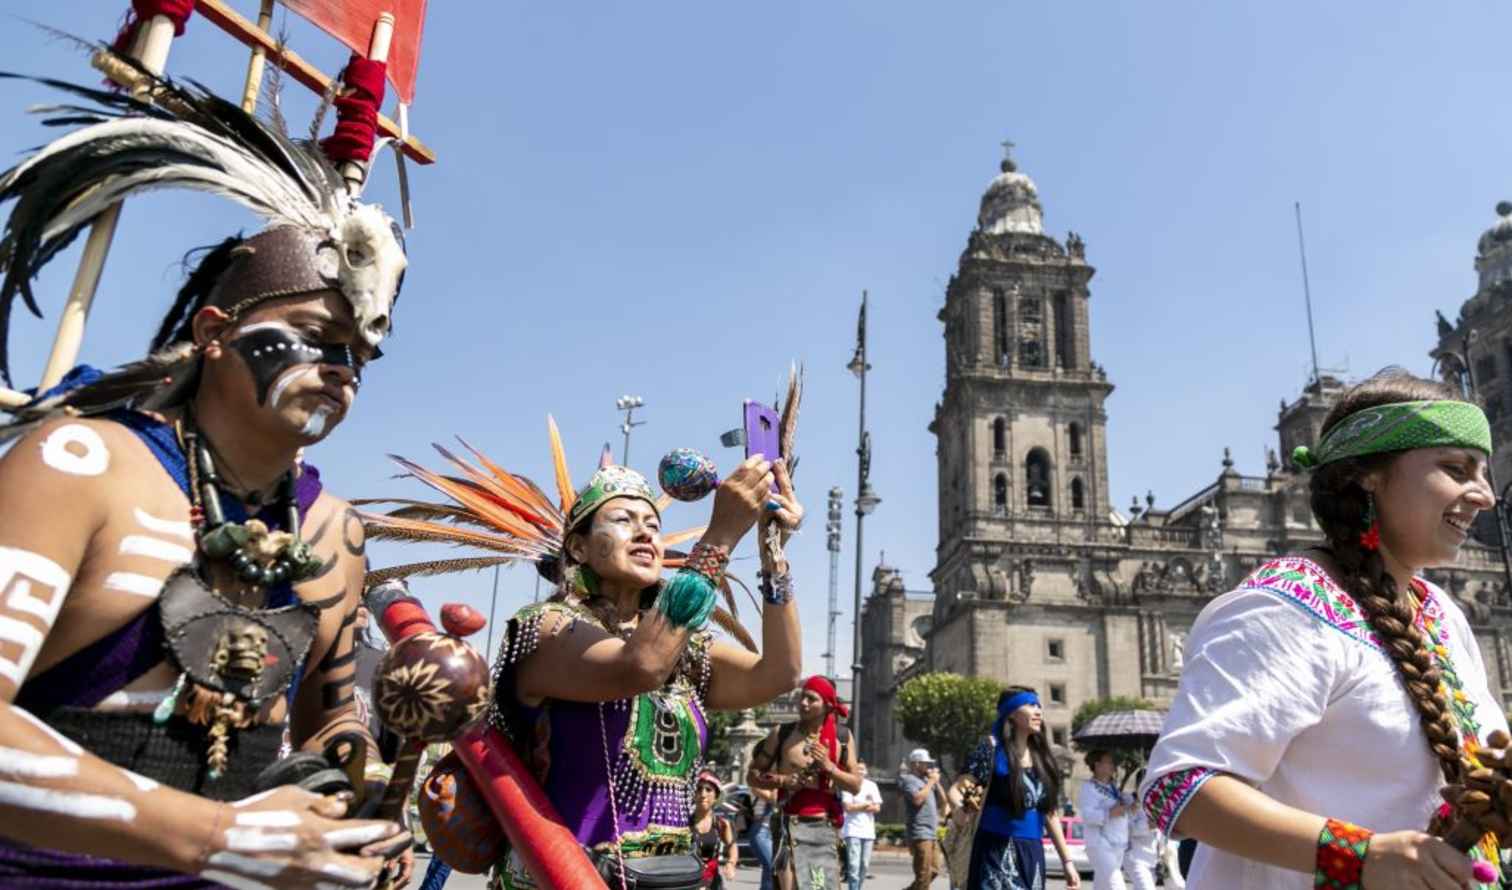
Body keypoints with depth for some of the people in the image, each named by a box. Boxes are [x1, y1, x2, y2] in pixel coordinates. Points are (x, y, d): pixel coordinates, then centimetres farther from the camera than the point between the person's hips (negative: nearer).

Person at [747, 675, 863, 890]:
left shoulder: (843, 737, 5)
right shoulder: (782, 733, 0)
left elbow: (856, 786, 5)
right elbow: (752, 775, 5)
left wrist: (829, 767, -11)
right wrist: (782, 780, -12)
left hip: (825, 827, 3)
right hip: (790, 826, -3)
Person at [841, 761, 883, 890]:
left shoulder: (872, 785, 11)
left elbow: (877, 808, 4)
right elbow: (848, 807, -11)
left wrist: (857, 807, -6)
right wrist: (867, 804, -3)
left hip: (868, 830, 5)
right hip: (852, 830, -5)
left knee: (864, 865, 6)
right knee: (854, 865, -13)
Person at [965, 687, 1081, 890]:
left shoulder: (1041, 756, 11)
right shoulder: (992, 749, -8)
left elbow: (1050, 811, 16)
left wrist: (1067, 860, 16)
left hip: (1032, 853, 6)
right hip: (998, 853, -6)